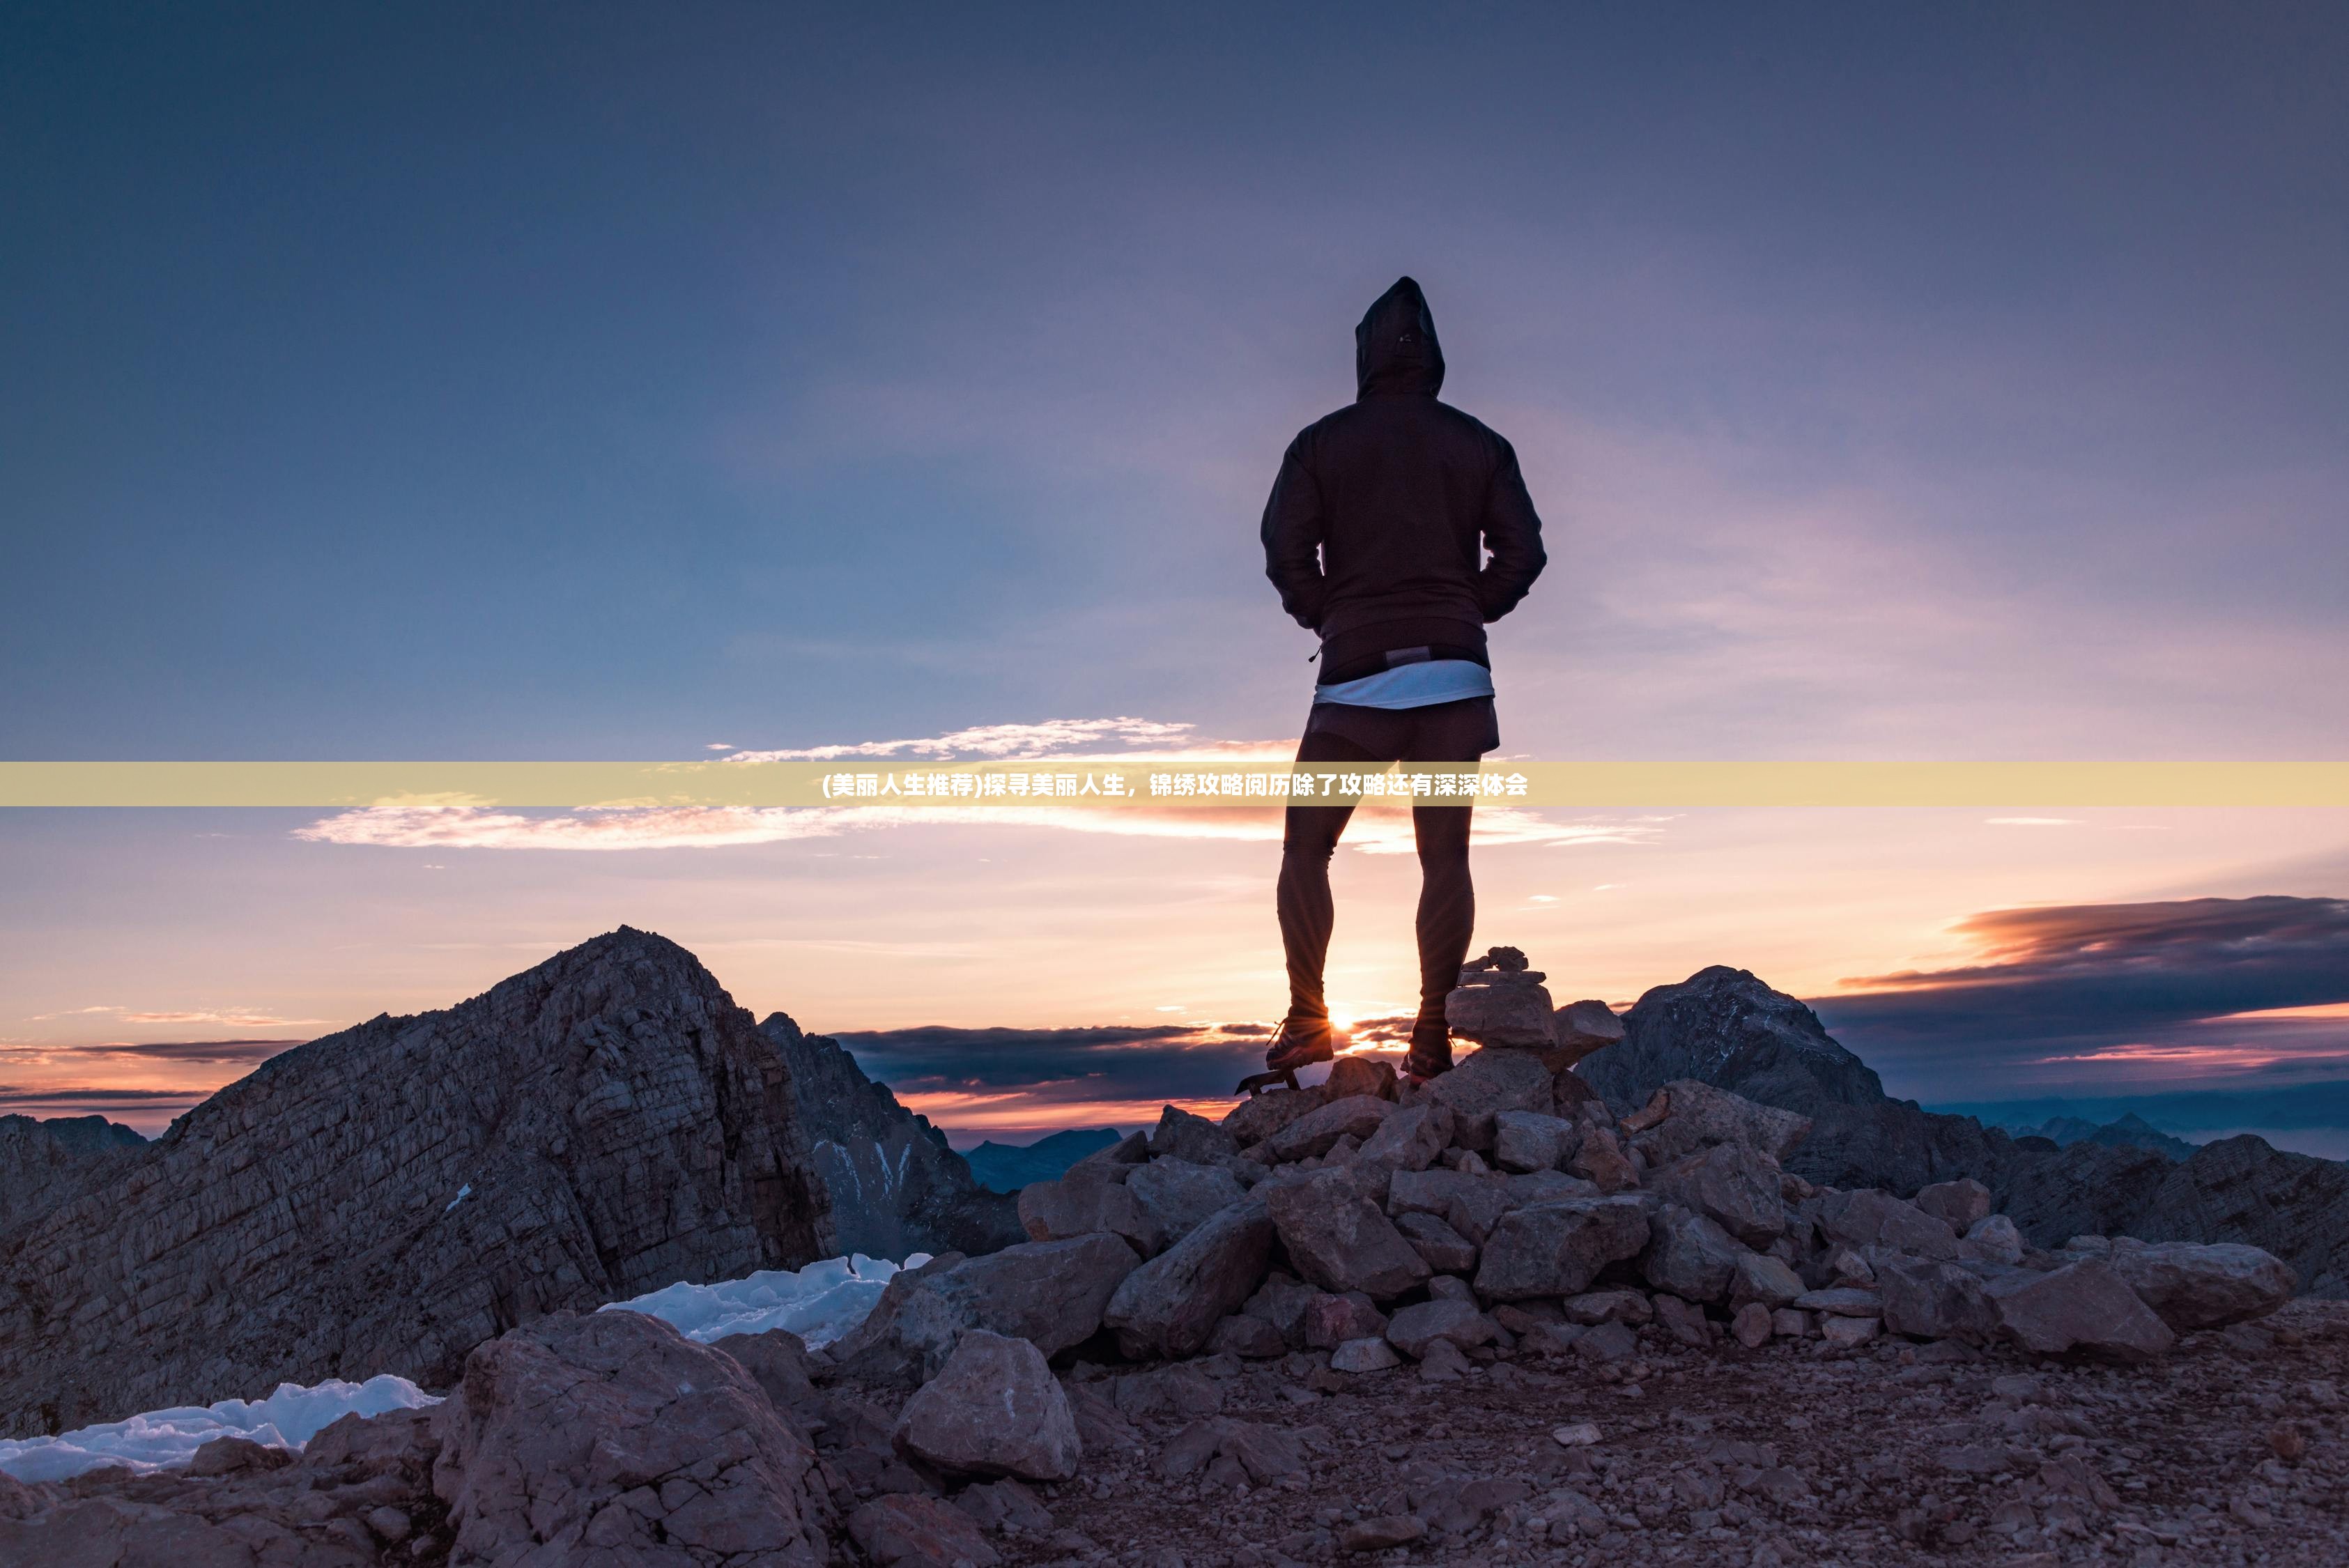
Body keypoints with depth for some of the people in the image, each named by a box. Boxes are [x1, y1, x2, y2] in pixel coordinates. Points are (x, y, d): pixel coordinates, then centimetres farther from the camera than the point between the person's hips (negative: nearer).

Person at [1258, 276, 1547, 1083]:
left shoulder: (1322, 442, 6)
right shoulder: (1480, 444, 11)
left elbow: (1286, 547, -3)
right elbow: (1522, 550, 5)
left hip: (1356, 673, -2)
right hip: (1455, 674, 2)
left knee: (1307, 846, 8)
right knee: (1445, 855, 3)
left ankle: (1307, 1018, -2)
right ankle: (1433, 1034, -2)